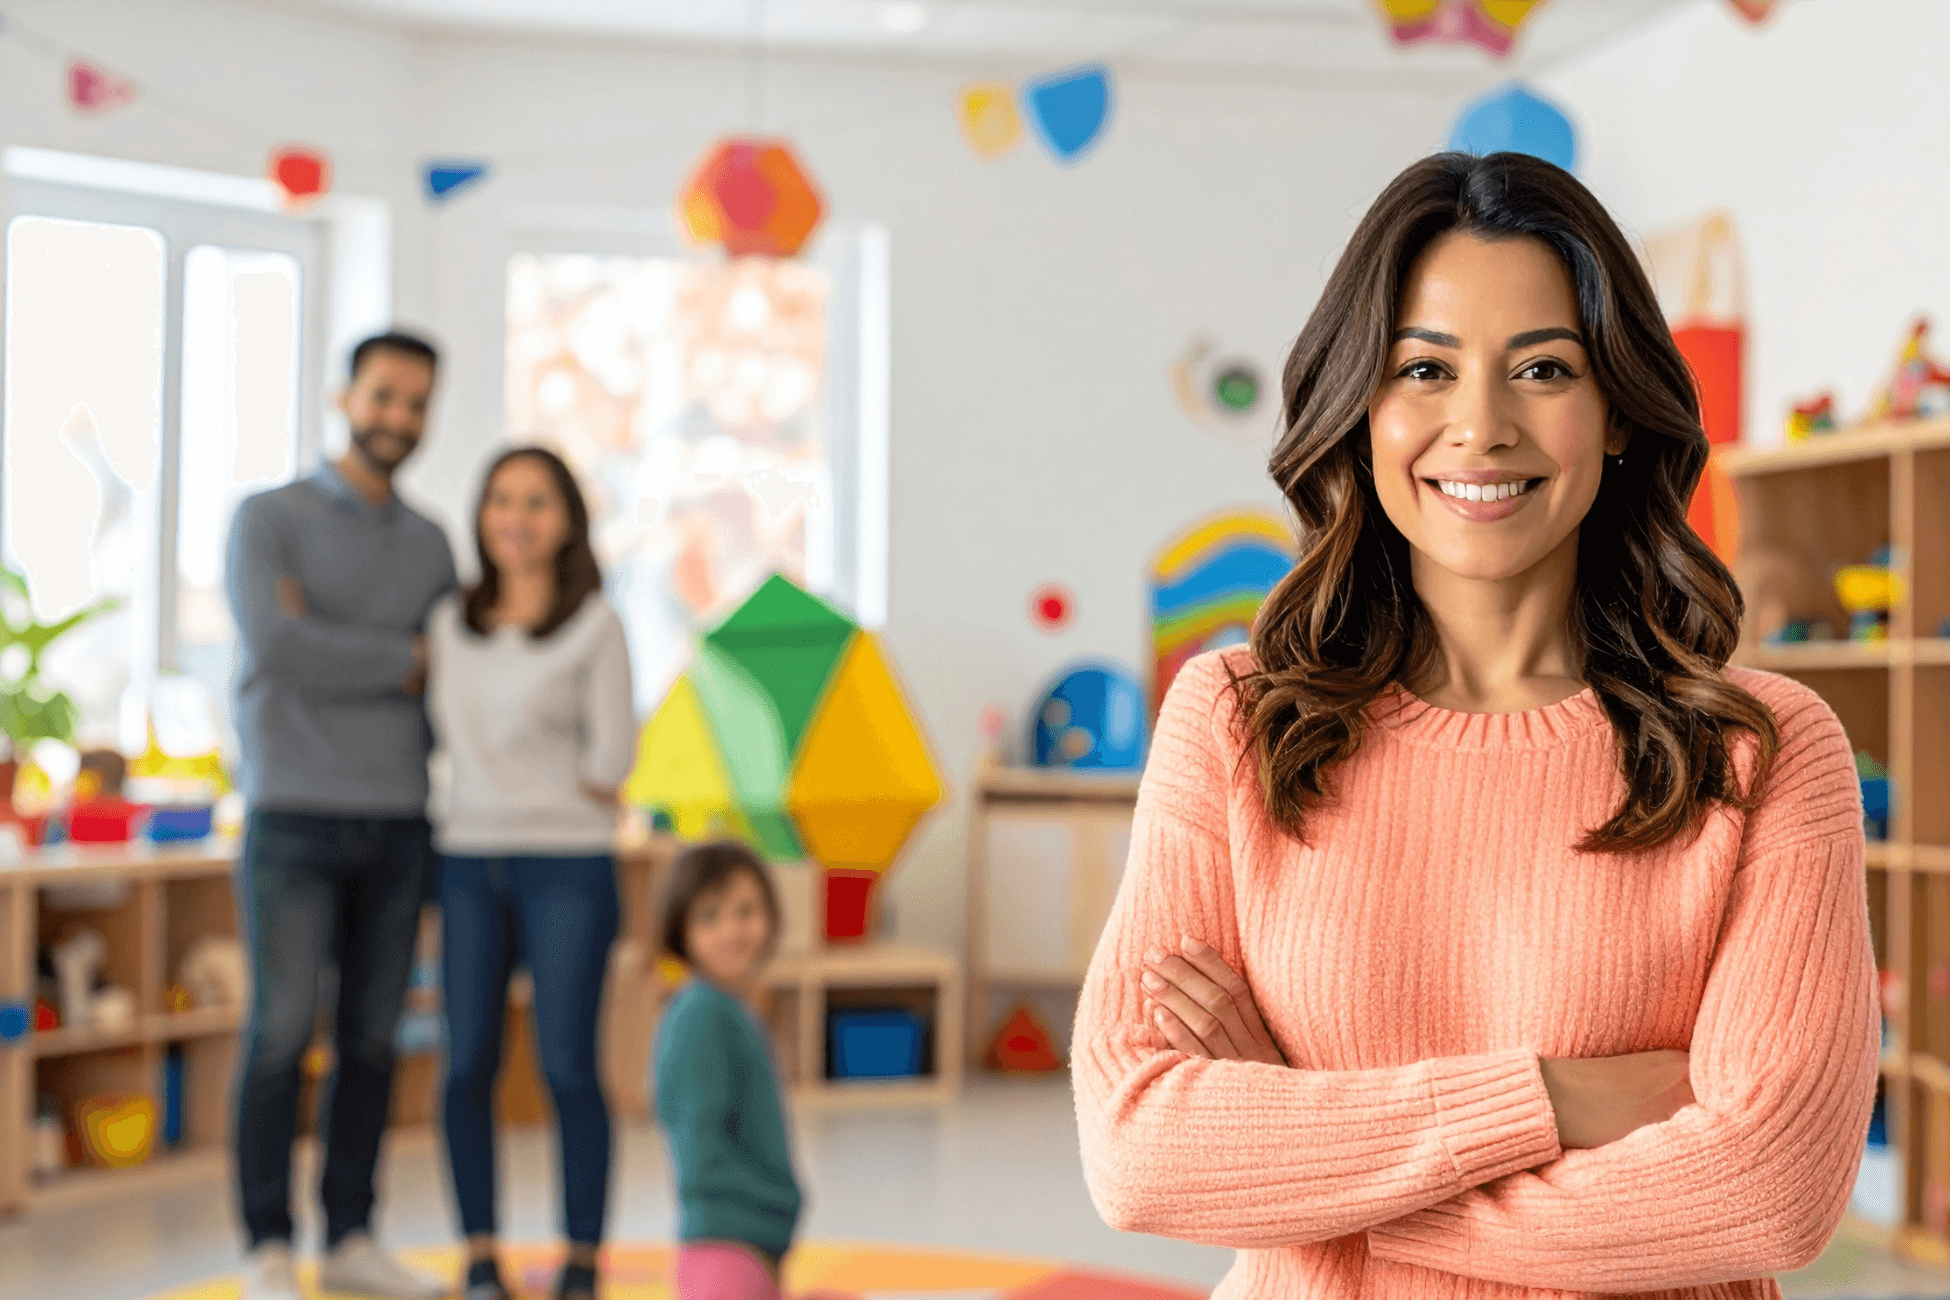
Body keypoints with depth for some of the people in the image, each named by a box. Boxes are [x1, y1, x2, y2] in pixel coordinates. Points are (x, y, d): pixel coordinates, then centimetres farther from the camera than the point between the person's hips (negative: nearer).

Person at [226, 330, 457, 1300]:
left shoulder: (430, 545, 13)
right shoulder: (269, 518, -1)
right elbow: (276, 647, -17)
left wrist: (332, 645, -7)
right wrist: (401, 661, -8)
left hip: (398, 824, 4)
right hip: (293, 819, -4)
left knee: (372, 1040, 7)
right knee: (281, 1033, -6)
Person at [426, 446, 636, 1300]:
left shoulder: (595, 626, -3)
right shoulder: (450, 622, 9)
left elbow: (609, 763, -5)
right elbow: (440, 733, 13)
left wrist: (542, 798, 2)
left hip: (567, 867, -4)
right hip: (469, 865, 4)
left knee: (568, 1066, -2)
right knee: (467, 1063, 4)